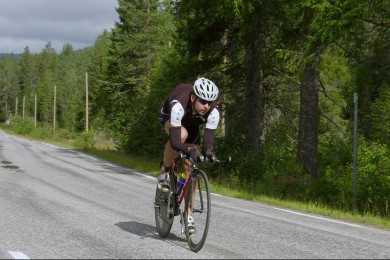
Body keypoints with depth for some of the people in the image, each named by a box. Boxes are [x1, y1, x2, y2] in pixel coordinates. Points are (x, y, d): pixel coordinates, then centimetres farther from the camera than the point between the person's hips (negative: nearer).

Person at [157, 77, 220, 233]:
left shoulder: (213, 112, -35)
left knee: (191, 167, -7)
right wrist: (189, 150, -65)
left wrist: (208, 152, -58)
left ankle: (188, 213, 5)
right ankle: (164, 172, -13)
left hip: (191, 124, 3)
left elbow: (208, 138, -37)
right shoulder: (179, 105, -45)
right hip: (168, 116, -3)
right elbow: (175, 140, -48)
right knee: (182, 135, -39)